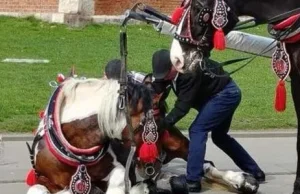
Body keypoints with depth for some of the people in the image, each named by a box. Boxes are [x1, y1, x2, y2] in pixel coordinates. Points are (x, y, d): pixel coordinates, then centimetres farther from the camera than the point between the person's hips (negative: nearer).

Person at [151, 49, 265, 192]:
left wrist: (162, 124, -37)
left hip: (226, 94, -10)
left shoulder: (191, 70, -32)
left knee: (197, 130, -17)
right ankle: (255, 172, 29)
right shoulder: (168, 68, -6)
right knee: (219, 136, 20)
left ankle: (192, 180, -16)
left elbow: (183, 105, -33)